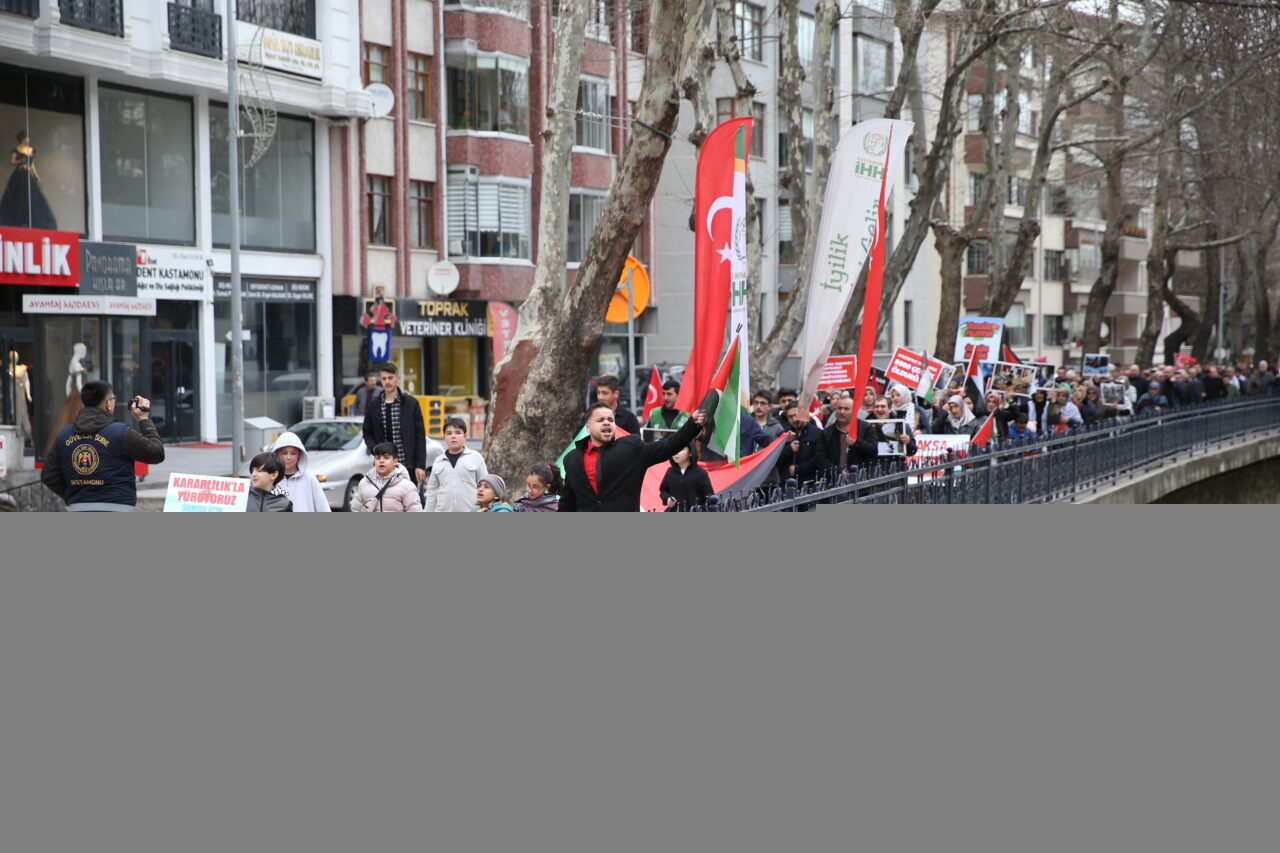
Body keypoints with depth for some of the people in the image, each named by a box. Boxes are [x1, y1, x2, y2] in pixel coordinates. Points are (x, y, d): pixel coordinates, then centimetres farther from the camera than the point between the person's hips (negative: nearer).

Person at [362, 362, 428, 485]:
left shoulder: (411, 403, 0)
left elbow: (420, 436, 0)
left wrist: (420, 465, -6)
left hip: (408, 465, -2)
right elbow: (367, 433, 16)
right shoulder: (374, 405, 8)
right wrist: (374, 448, -6)